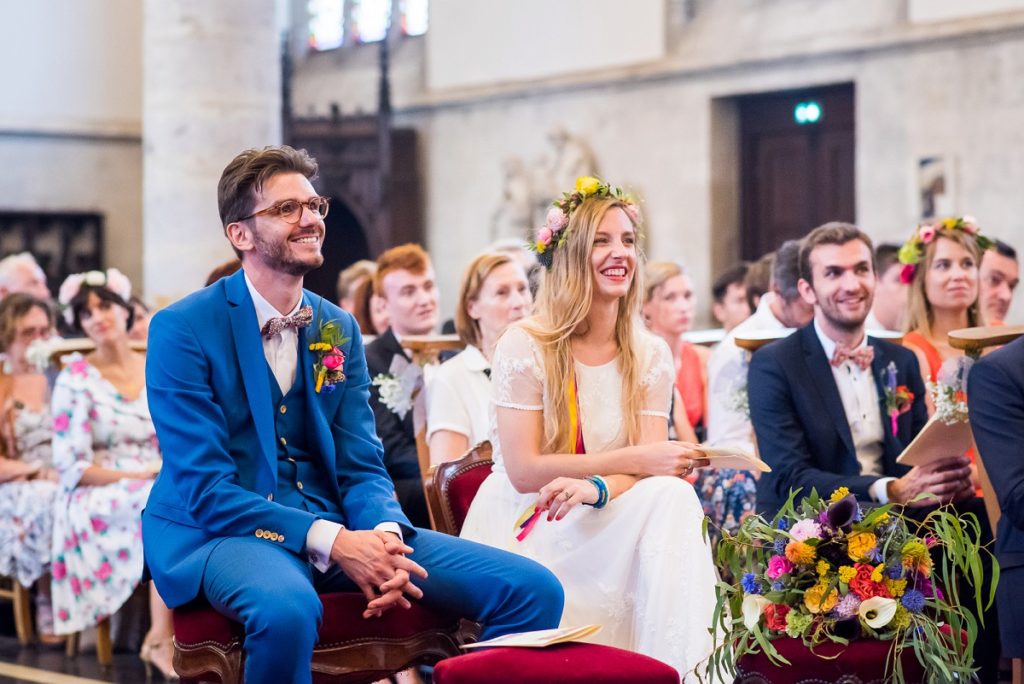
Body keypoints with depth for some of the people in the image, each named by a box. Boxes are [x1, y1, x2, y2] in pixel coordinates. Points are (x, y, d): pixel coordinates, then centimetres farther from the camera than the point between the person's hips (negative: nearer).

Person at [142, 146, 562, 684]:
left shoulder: (340, 330, 10)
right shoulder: (182, 330, -7)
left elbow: (361, 467, 8)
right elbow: (204, 488, -14)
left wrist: (386, 534, -17)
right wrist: (331, 542, -25)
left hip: (333, 523, 5)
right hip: (220, 531, -5)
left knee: (535, 590, -13)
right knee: (287, 608, -42)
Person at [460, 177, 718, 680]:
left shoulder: (650, 356, 5)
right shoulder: (525, 345, -7)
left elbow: (653, 468, -6)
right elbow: (524, 471, -14)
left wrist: (596, 488, -29)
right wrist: (634, 460, -19)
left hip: (602, 526, 4)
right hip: (524, 532, -4)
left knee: (671, 495, -28)